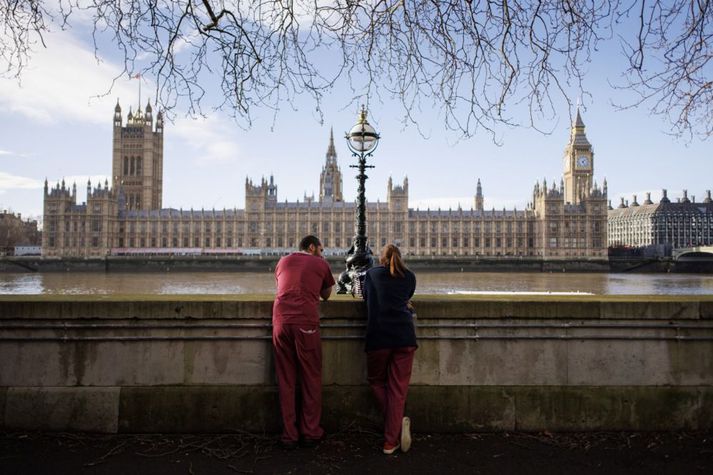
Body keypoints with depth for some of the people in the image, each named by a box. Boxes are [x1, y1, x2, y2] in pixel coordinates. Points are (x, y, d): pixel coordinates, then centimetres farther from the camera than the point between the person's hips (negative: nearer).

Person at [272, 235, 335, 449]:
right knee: (311, 380, 7)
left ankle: (289, 435, 12)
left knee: (286, 380, 8)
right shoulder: (321, 264, 12)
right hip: (306, 323, -3)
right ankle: (311, 433, 13)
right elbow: (326, 295, 23)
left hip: (281, 321, 3)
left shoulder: (283, 261, 21)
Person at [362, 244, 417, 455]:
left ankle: (398, 423, -1)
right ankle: (390, 441, 3)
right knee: (398, 388, 5)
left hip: (378, 336, -1)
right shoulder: (410, 277, 16)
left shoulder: (371, 274, 14)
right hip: (405, 336, 1)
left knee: (376, 381, 17)